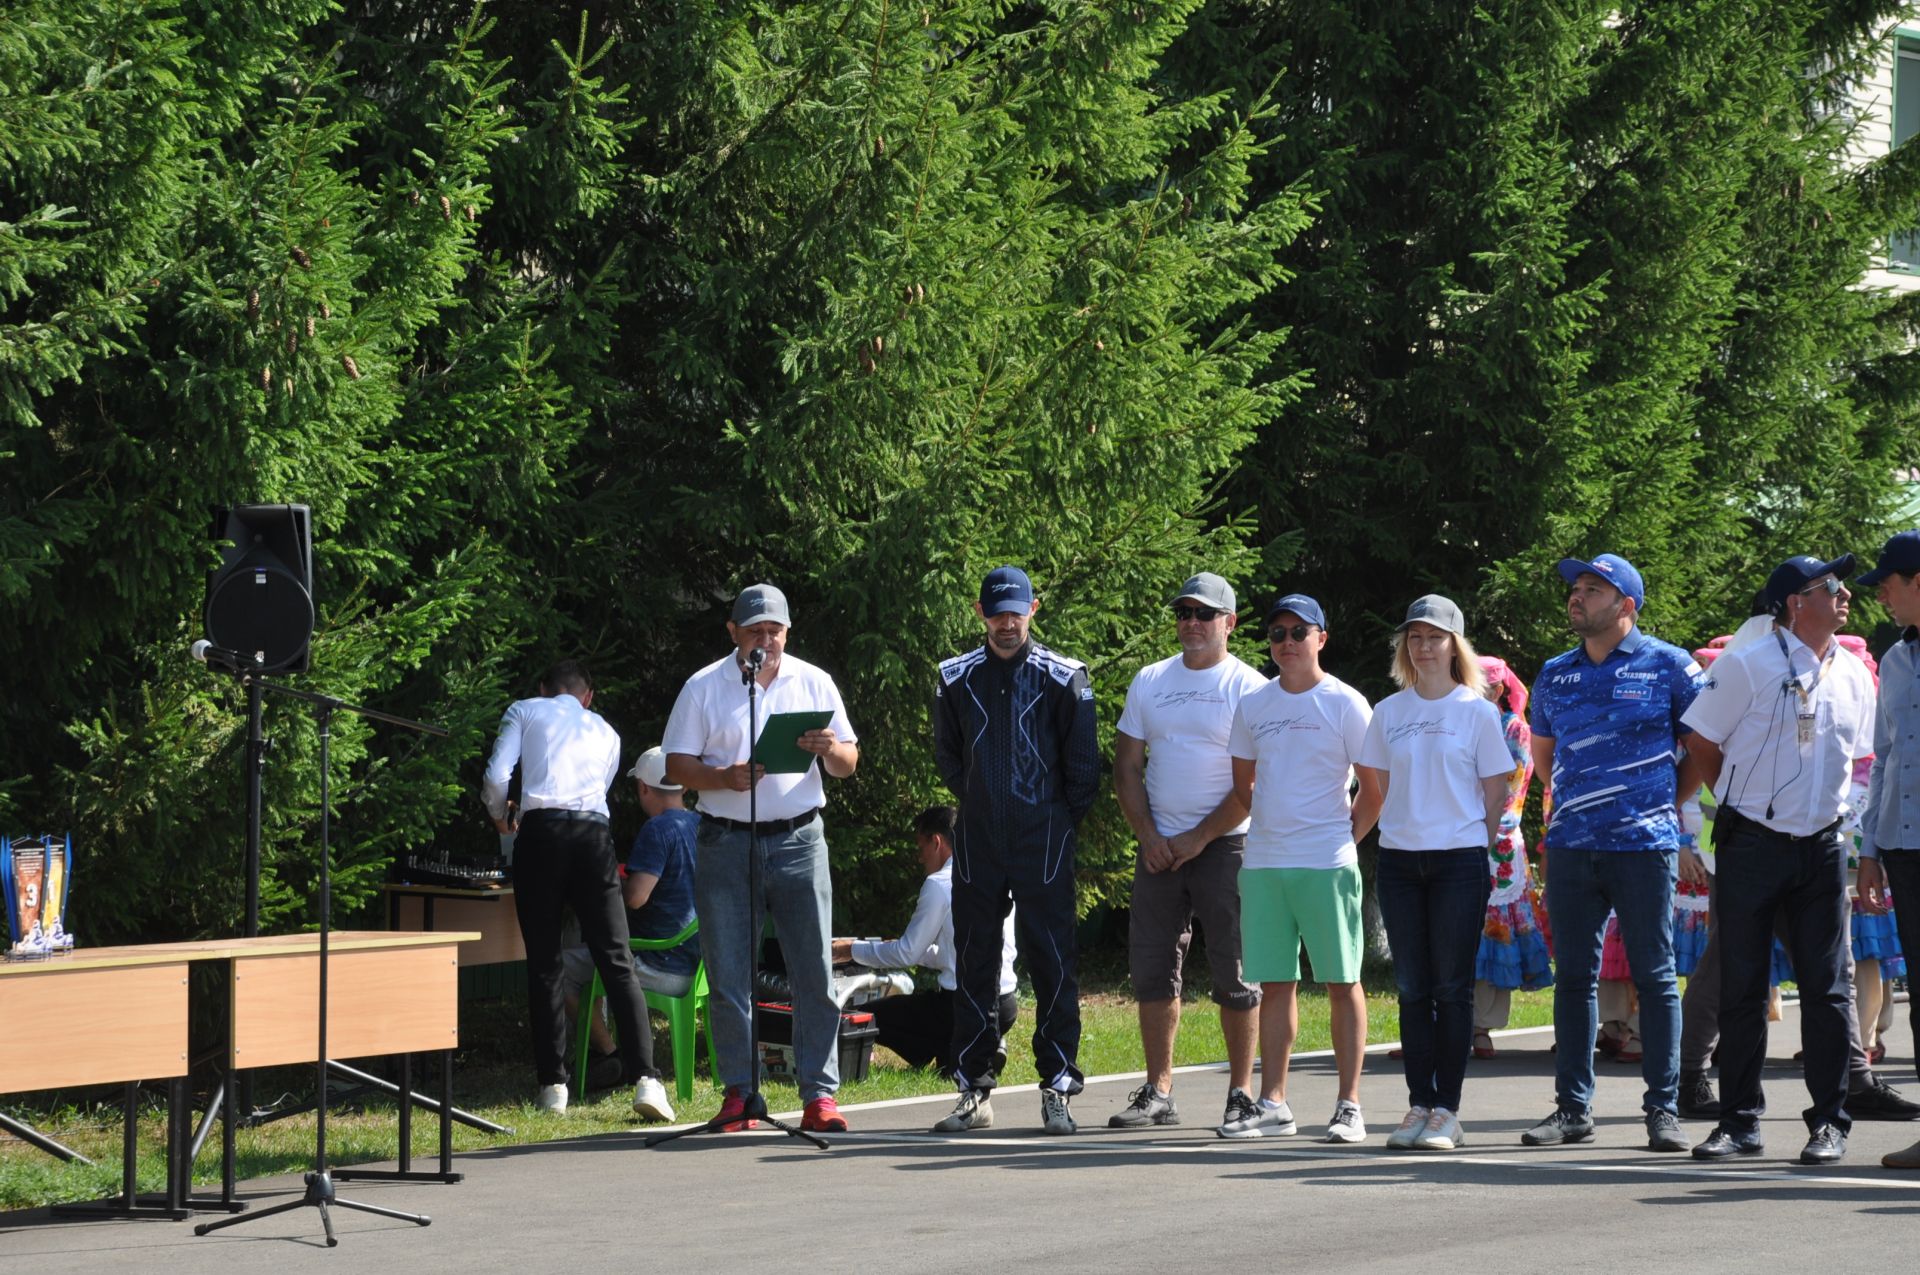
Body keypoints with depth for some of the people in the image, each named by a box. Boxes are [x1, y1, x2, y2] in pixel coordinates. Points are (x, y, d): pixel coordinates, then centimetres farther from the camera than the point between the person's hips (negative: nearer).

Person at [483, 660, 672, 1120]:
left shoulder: (524, 712, 17)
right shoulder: (605, 733, 27)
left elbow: (496, 778, 4)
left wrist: (501, 818, 25)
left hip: (541, 829, -2)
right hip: (595, 832, 2)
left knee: (544, 963, 4)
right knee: (616, 962, -2)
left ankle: (553, 1085, 1)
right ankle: (644, 1077, -15)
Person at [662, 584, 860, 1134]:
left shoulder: (813, 683, 9)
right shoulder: (704, 688, 5)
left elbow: (848, 764, 11)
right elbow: (677, 765, 2)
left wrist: (830, 750, -13)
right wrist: (725, 778, -16)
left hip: (799, 841, 1)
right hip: (725, 844, -1)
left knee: (815, 974, -3)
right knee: (729, 978, 1)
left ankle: (820, 1094, 1)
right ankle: (738, 1093, 8)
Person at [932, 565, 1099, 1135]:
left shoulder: (1063, 677, -1)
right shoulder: (956, 678, 7)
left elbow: (1083, 765, 4)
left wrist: (1061, 823, 5)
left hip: (1044, 841, -3)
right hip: (977, 842, 3)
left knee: (1051, 962, -3)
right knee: (973, 964, 4)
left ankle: (1058, 1088, 1)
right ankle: (972, 1089, 9)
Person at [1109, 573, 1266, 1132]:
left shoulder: (1248, 687, -4)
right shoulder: (1149, 682, 11)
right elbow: (1127, 766, 12)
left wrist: (1197, 839, -11)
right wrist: (1148, 835, -1)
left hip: (1225, 845, -5)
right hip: (1159, 847, 5)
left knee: (1234, 971, -3)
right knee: (1151, 968, 4)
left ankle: (1242, 1093, 4)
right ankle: (1158, 1092, 11)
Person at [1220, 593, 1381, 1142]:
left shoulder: (1344, 704, -2)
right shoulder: (1253, 706, 11)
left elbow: (1375, 789, 1)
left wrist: (1344, 837, -1)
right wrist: (1271, 829, 13)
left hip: (1327, 865, -4)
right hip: (1263, 864, 4)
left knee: (1342, 982, 0)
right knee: (1274, 983, 6)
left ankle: (1348, 1104, 2)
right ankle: (1272, 1103, 10)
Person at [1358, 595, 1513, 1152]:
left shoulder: (1478, 711, 0)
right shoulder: (1389, 712, 9)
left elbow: (1496, 793, 4)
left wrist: (1474, 845, 1)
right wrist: (1406, 827, 7)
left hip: (1459, 860, -3)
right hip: (1399, 859, 3)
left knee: (1452, 987, -3)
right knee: (1412, 988, 5)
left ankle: (1447, 1111, -1)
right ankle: (1418, 1106, 8)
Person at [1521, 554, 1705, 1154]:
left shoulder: (1669, 666, -1)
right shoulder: (1555, 675, 13)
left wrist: (1669, 801, 5)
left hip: (1644, 844, -4)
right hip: (1571, 847, 4)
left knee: (1654, 977, -2)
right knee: (1573, 976, 5)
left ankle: (1663, 1109, 2)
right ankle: (1572, 1106, 11)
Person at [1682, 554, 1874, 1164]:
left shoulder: (1854, 675, 8)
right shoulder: (1746, 666, -7)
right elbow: (1701, 742, 1)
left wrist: (1829, 810, 11)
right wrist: (1743, 800, 7)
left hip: (1821, 847, 4)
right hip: (1751, 846, -4)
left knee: (1826, 988, 2)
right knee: (1742, 987, 1)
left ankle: (1829, 1122, 8)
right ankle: (1739, 1121, 9)